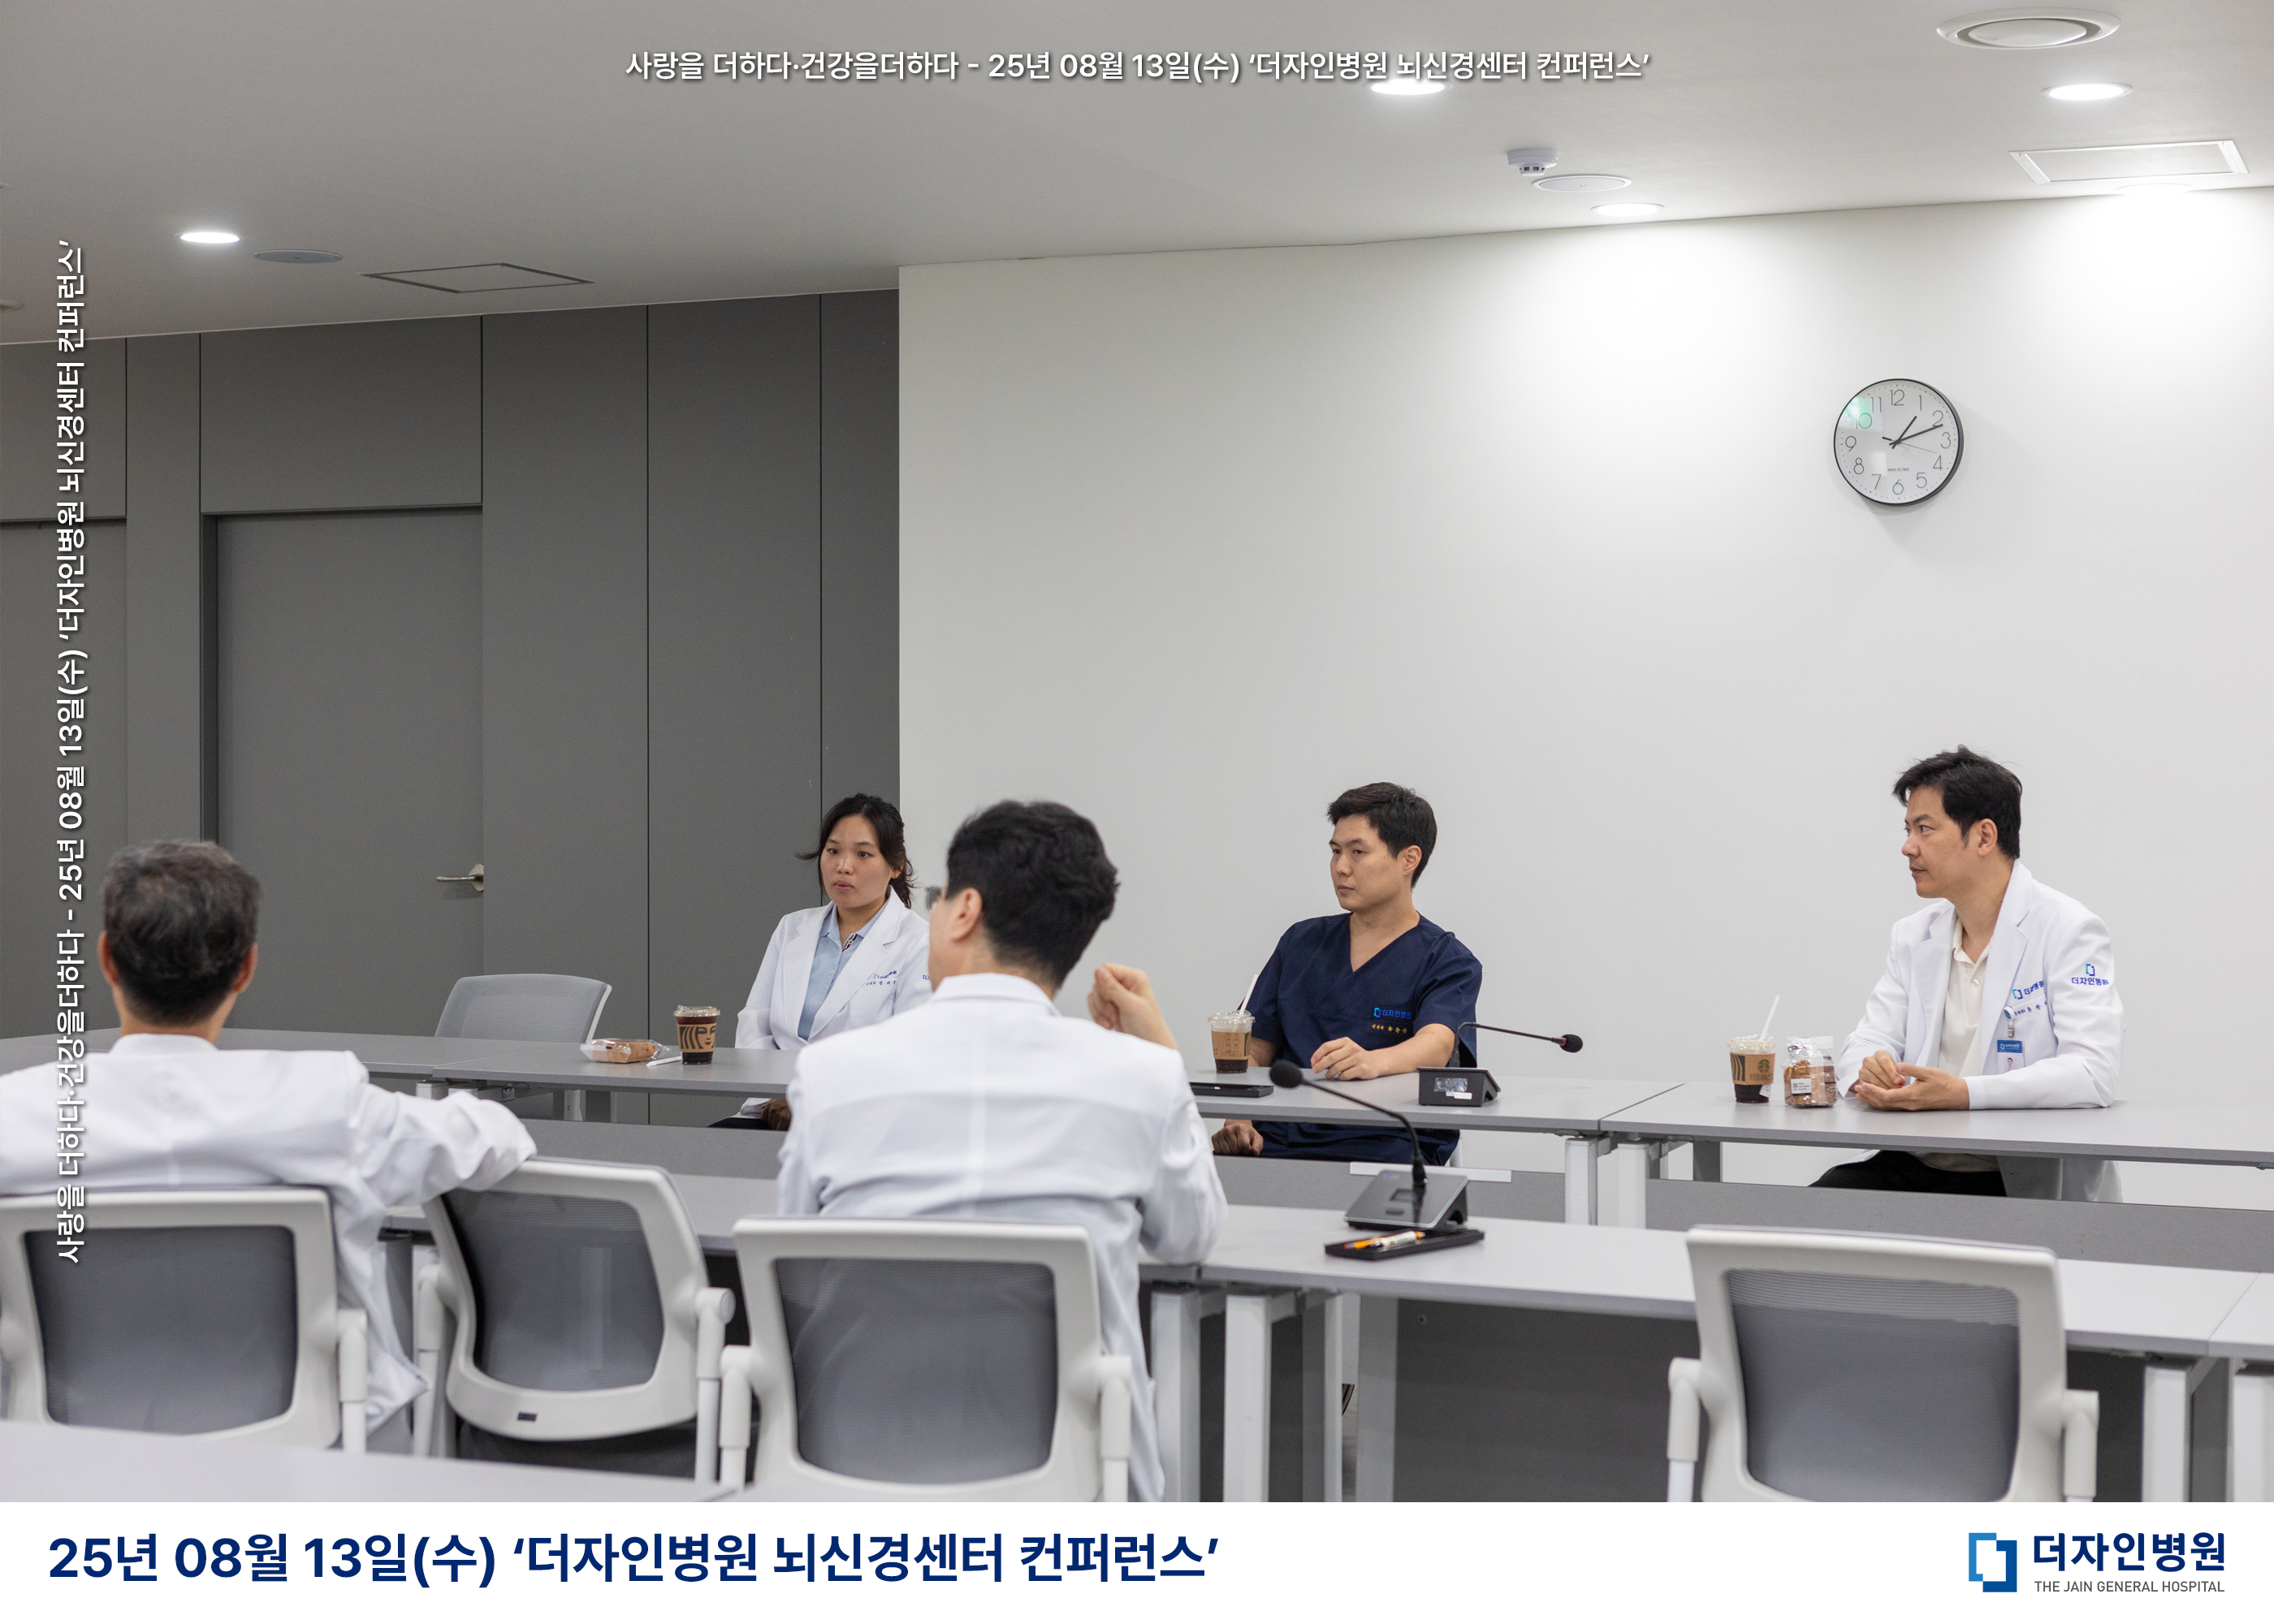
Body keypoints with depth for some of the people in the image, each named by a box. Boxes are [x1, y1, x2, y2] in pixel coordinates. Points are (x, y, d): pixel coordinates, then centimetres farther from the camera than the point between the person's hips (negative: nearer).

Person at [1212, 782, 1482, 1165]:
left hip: (1385, 1148, -4)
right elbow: (1254, 1051, 17)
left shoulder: (1448, 962, 4)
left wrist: (1371, 1062, -40)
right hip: (1280, 1144, 4)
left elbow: (1436, 1046, -17)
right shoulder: (1301, 943, 20)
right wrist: (1236, 1122, -5)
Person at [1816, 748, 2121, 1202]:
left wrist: (1962, 1094, -31)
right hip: (1916, 1168, 5)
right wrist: (1870, 1072, -15)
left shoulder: (2068, 930, -7)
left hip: (2029, 1181, -5)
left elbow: (2091, 1071, -19)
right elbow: (1868, 1042, 12)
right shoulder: (1913, 936, 16)